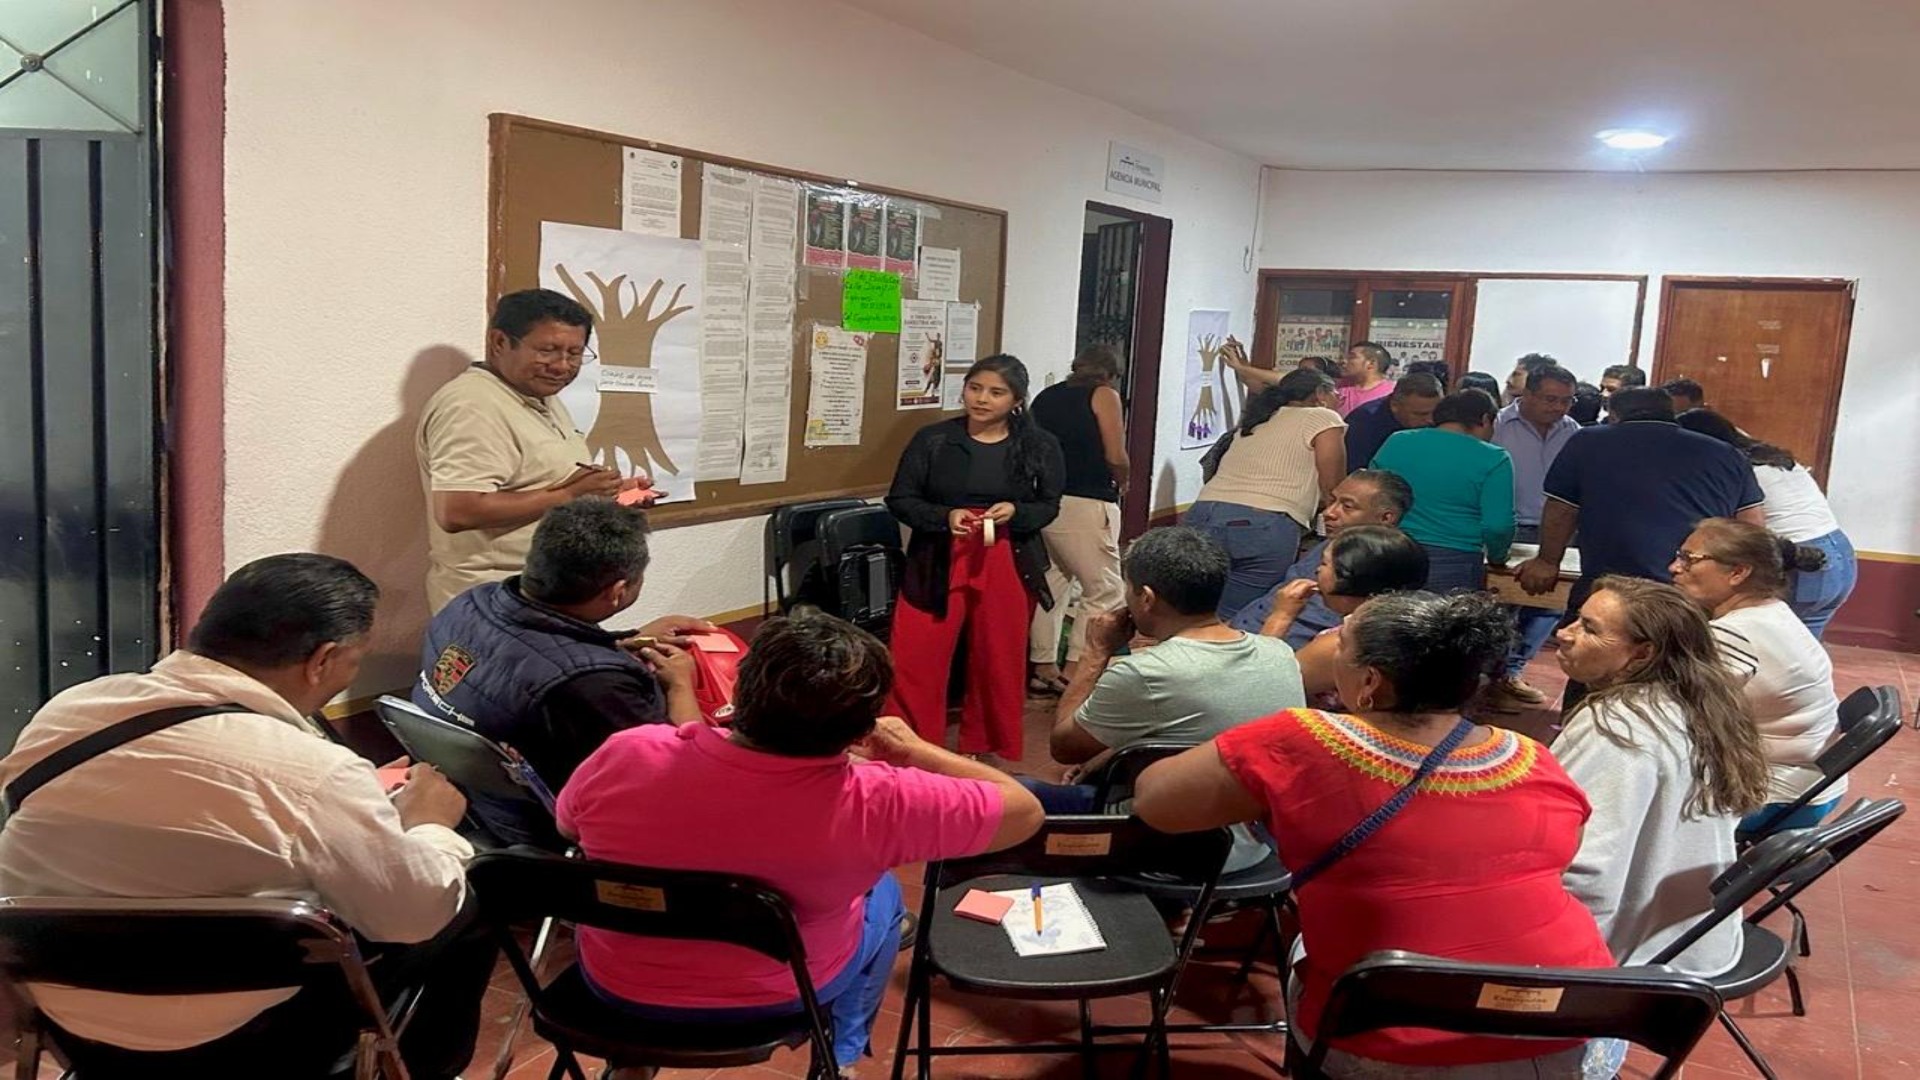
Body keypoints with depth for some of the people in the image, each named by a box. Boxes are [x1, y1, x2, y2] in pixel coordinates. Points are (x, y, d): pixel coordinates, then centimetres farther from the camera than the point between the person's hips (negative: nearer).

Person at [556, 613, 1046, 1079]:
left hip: (618, 984, 2)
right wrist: (916, 749, -5)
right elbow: (1025, 810, -18)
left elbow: (566, 828, -3)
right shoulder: (874, 803, -32)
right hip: (775, 998, -1)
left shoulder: (626, 757, -27)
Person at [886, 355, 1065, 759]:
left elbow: (1049, 506, 7)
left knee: (999, 665, 11)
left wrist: (1016, 512, -15)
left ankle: (987, 754, 29)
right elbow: (899, 500, 0)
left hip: (1009, 566, 1)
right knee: (915, 663, -3)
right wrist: (944, 517, -18)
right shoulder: (932, 438, -2)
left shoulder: (1040, 446, 0)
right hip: (937, 563, -1)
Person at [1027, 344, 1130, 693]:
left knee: (1047, 584, 14)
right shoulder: (1104, 395, 0)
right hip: (1084, 504, -6)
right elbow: (1116, 457, -6)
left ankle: (1043, 668, 18)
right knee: (1103, 591, 2)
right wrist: (1122, 482, 12)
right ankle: (1074, 670, -3)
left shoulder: (1046, 396, 16)